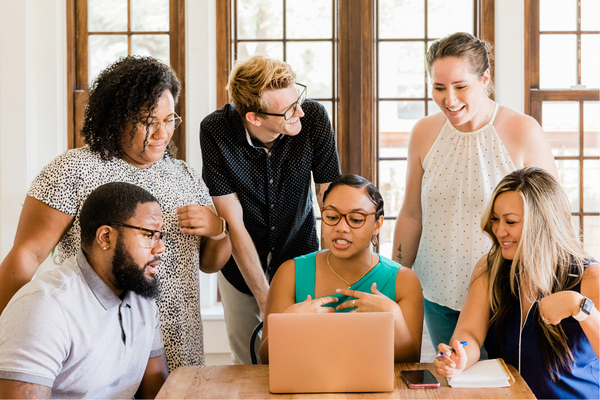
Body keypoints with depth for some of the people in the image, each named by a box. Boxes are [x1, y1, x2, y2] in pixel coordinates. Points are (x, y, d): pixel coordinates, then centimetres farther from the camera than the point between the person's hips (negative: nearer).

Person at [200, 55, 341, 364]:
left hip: (299, 256, 1)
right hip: (241, 263, 0)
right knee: (246, 365, 11)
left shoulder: (314, 118, -22)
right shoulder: (215, 132, -24)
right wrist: (265, 299, -21)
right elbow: (234, 224, -21)